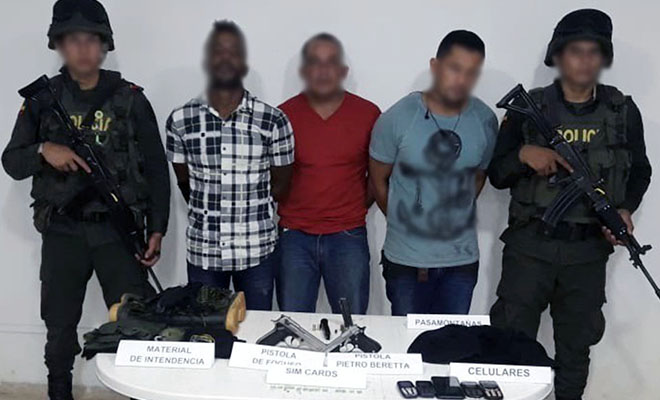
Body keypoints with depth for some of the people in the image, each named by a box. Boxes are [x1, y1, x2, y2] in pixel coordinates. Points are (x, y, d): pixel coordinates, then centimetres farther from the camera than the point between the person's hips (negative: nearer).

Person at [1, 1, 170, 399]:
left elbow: (156, 169, 2)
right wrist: (43, 151, -17)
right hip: (62, 232, 2)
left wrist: (157, 230, -4)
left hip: (120, 230, -1)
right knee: (60, 326, 12)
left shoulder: (131, 100, 1)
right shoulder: (42, 99, 4)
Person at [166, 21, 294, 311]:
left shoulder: (273, 121, -6)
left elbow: (281, 183, 4)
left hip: (257, 251, -1)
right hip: (201, 250, 1)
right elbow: (184, 181, 9)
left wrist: (247, 209, 7)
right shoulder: (180, 120, -2)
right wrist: (208, 213, 11)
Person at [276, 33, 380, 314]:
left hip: (348, 237, 0)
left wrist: (359, 206, 4)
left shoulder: (368, 114, 0)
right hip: (294, 237, 1)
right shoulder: (284, 115, 0)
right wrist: (284, 210, 3)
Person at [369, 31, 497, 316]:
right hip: (405, 260, -2)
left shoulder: (485, 121, -3)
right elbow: (378, 180, -1)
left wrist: (456, 217, 10)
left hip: (462, 260, 3)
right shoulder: (397, 119, -12)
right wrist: (404, 222, 7)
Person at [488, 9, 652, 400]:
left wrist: (626, 209, -5)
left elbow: (640, 170, 12)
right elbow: (497, 175, -1)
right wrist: (522, 155, -21)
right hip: (530, 244, -2)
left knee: (576, 344, 16)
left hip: (588, 250, 2)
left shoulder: (623, 111, 1)